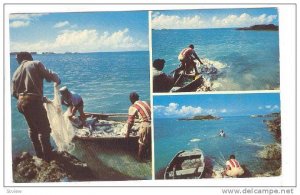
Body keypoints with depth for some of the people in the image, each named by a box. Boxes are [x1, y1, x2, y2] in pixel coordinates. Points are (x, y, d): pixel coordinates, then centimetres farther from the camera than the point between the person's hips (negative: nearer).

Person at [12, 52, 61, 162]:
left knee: (33, 128, 22)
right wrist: (57, 80, 15)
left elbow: (14, 92, 17)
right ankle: (48, 156, 6)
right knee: (44, 128, 3)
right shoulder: (36, 64, 2)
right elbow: (49, 76, -7)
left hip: (21, 102, 7)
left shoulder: (17, 71, 19)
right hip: (34, 101, -7)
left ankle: (39, 153, 31)